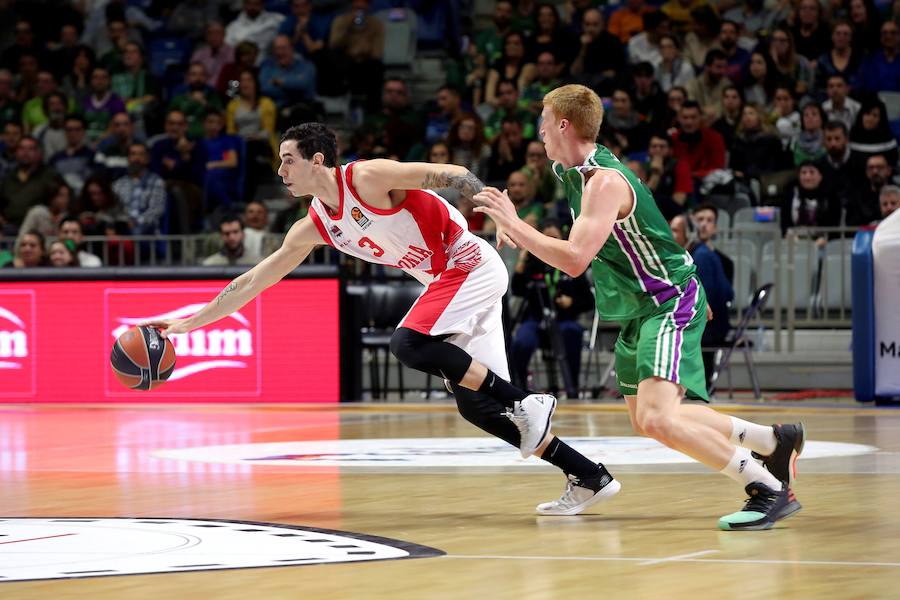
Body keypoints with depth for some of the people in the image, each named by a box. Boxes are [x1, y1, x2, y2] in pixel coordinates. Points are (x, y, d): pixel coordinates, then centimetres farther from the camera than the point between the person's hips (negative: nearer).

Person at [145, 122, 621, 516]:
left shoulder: (369, 178, -17)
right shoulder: (314, 228, 6)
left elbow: (452, 176, -22)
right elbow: (253, 282, 11)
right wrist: (188, 324, 9)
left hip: (471, 264, -8)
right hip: (443, 281, 8)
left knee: (407, 344, -26)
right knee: (473, 403, 2)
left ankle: (525, 403, -18)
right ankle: (589, 477, 6)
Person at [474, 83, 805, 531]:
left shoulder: (605, 180, -23)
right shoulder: (578, 174, 8)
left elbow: (574, 260, -32)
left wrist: (512, 223, -24)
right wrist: (516, 230, 12)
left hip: (670, 305, -11)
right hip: (638, 311, 11)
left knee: (656, 418, -27)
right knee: (647, 419, 21)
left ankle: (768, 490, -20)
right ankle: (775, 440, 29)